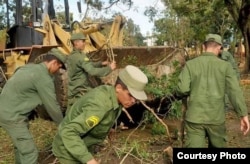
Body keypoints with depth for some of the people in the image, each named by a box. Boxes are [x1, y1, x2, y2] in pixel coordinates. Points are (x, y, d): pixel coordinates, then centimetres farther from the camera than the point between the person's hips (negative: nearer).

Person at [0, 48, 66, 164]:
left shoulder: (30, 67, 10)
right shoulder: (44, 78, -19)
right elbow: (52, 105, -13)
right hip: (12, 115, -10)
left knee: (21, 145, 25)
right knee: (30, 152, -7)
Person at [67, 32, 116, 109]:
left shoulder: (71, 56, 11)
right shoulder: (80, 56, -21)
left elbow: (88, 66, 20)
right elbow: (92, 71, -29)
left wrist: (100, 63, 11)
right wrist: (109, 68, -21)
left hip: (73, 91, 10)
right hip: (81, 92, -10)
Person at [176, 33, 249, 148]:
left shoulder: (190, 64, -2)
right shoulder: (225, 66, -2)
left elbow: (182, 89, -10)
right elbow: (235, 91, -10)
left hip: (194, 117, 0)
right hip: (216, 118, 1)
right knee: (218, 145, 24)